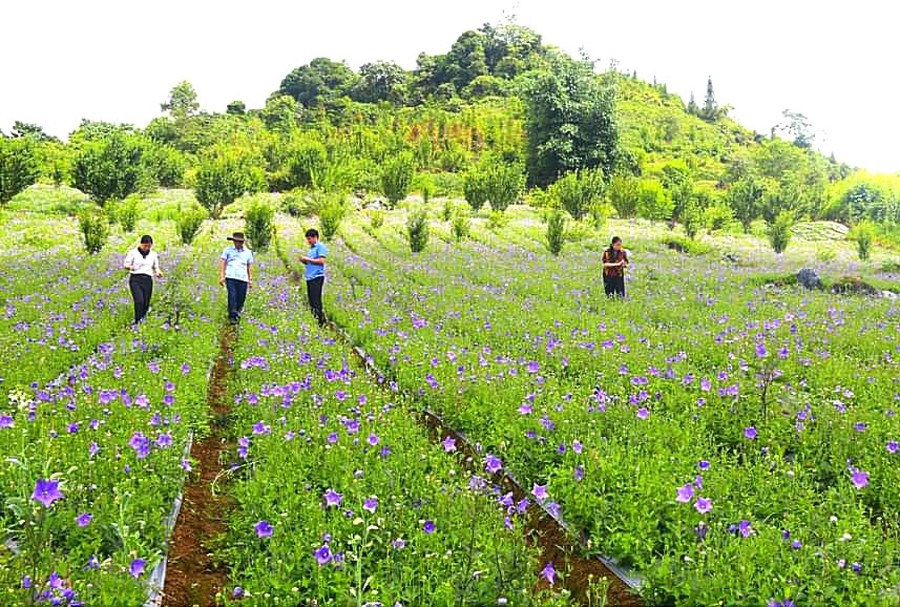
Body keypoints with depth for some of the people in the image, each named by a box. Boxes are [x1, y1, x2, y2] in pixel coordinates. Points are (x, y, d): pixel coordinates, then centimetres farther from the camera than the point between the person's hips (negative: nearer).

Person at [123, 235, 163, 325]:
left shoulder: (153, 255, 13)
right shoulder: (133, 252, 3)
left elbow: (156, 268, 20)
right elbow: (125, 265, 4)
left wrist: (158, 273, -3)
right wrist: (130, 267, -21)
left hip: (148, 280, 4)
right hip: (135, 279, -4)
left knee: (146, 304, -1)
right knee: (139, 301, -21)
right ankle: (137, 322, -20)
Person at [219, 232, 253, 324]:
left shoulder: (248, 252, 15)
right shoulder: (228, 250, 11)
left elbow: (250, 267, 17)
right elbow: (223, 264, 8)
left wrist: (250, 279, 12)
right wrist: (221, 276, -2)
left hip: (243, 278, 2)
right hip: (231, 277, -2)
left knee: (241, 297, 0)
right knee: (232, 296, -13)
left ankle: (238, 311, 25)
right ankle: (232, 316, -11)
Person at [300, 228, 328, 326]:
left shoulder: (320, 247, -6)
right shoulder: (311, 248, 21)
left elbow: (321, 261, -16)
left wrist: (308, 259, -12)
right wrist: (304, 261, 7)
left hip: (317, 277, -9)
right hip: (310, 277, 9)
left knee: (316, 300, -12)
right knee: (311, 300, 9)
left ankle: (321, 322, -10)